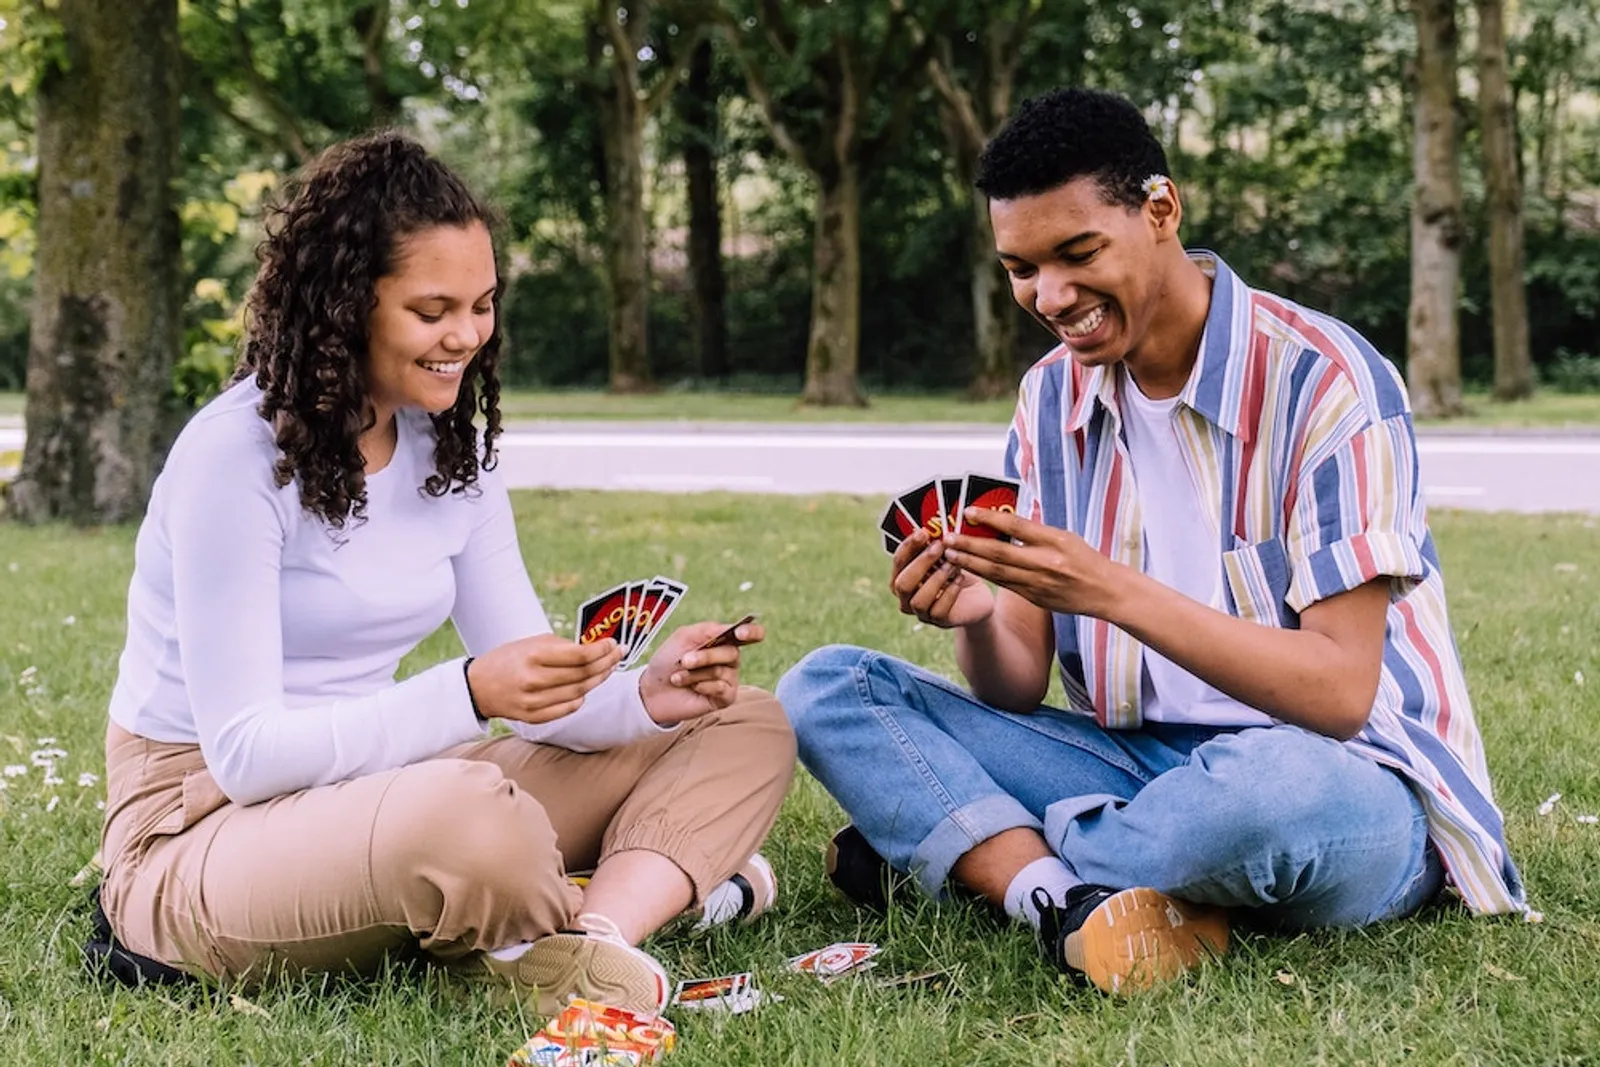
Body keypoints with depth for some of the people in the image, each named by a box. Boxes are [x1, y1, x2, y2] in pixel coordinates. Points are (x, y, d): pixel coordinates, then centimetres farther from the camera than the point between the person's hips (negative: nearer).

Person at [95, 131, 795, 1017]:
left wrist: (647, 696, -18)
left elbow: (531, 696, 4)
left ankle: (595, 934, -24)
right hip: (202, 834, -8)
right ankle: (655, 879, -10)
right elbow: (244, 753, -22)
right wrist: (468, 693, -33)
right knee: (469, 811, -41)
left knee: (745, 728, 0)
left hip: (374, 799, 8)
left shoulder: (451, 450, 4)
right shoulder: (235, 454, -18)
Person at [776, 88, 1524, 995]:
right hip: (1141, 770, 6)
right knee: (827, 689, -7)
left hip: (1351, 793, -5)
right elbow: (1021, 689, 3)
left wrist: (1116, 594, -30)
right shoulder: (1053, 396, 5)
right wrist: (977, 620, -21)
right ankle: (1076, 906, -27)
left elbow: (1340, 692, -21)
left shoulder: (1322, 379, -15)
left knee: (1277, 787, -42)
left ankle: (959, 847, -14)